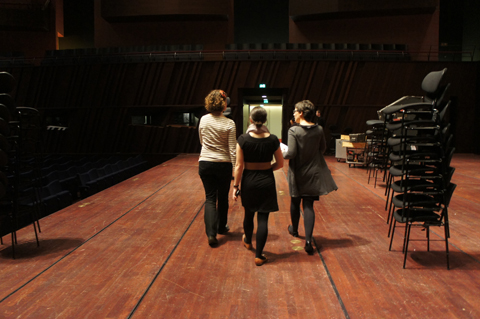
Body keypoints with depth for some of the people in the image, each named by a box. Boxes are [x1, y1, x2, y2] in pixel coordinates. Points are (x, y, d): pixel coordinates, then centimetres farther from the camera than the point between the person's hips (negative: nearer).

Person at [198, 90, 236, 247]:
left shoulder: (203, 120, -2)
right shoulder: (229, 123, -12)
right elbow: (232, 149, -12)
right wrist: (236, 170, -7)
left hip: (205, 163, 2)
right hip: (224, 164, -2)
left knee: (210, 198, 7)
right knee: (223, 197, 17)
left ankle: (211, 233, -7)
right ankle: (221, 227, 34)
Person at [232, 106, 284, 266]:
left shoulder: (243, 139, -12)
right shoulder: (273, 140, -7)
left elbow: (239, 166, -10)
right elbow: (280, 164, 1)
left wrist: (235, 185, -2)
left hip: (249, 181, 1)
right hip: (266, 181, 0)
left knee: (249, 214, 22)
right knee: (263, 218, 4)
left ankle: (248, 241, 47)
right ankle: (259, 255, 7)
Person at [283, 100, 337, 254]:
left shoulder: (293, 130, -17)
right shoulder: (319, 130, -4)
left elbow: (291, 153, -19)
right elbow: (323, 148, 9)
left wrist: (283, 154, 0)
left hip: (298, 173, -2)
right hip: (313, 172, 2)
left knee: (295, 202, 18)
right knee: (308, 205, 4)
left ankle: (294, 230, 40)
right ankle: (308, 240, -6)